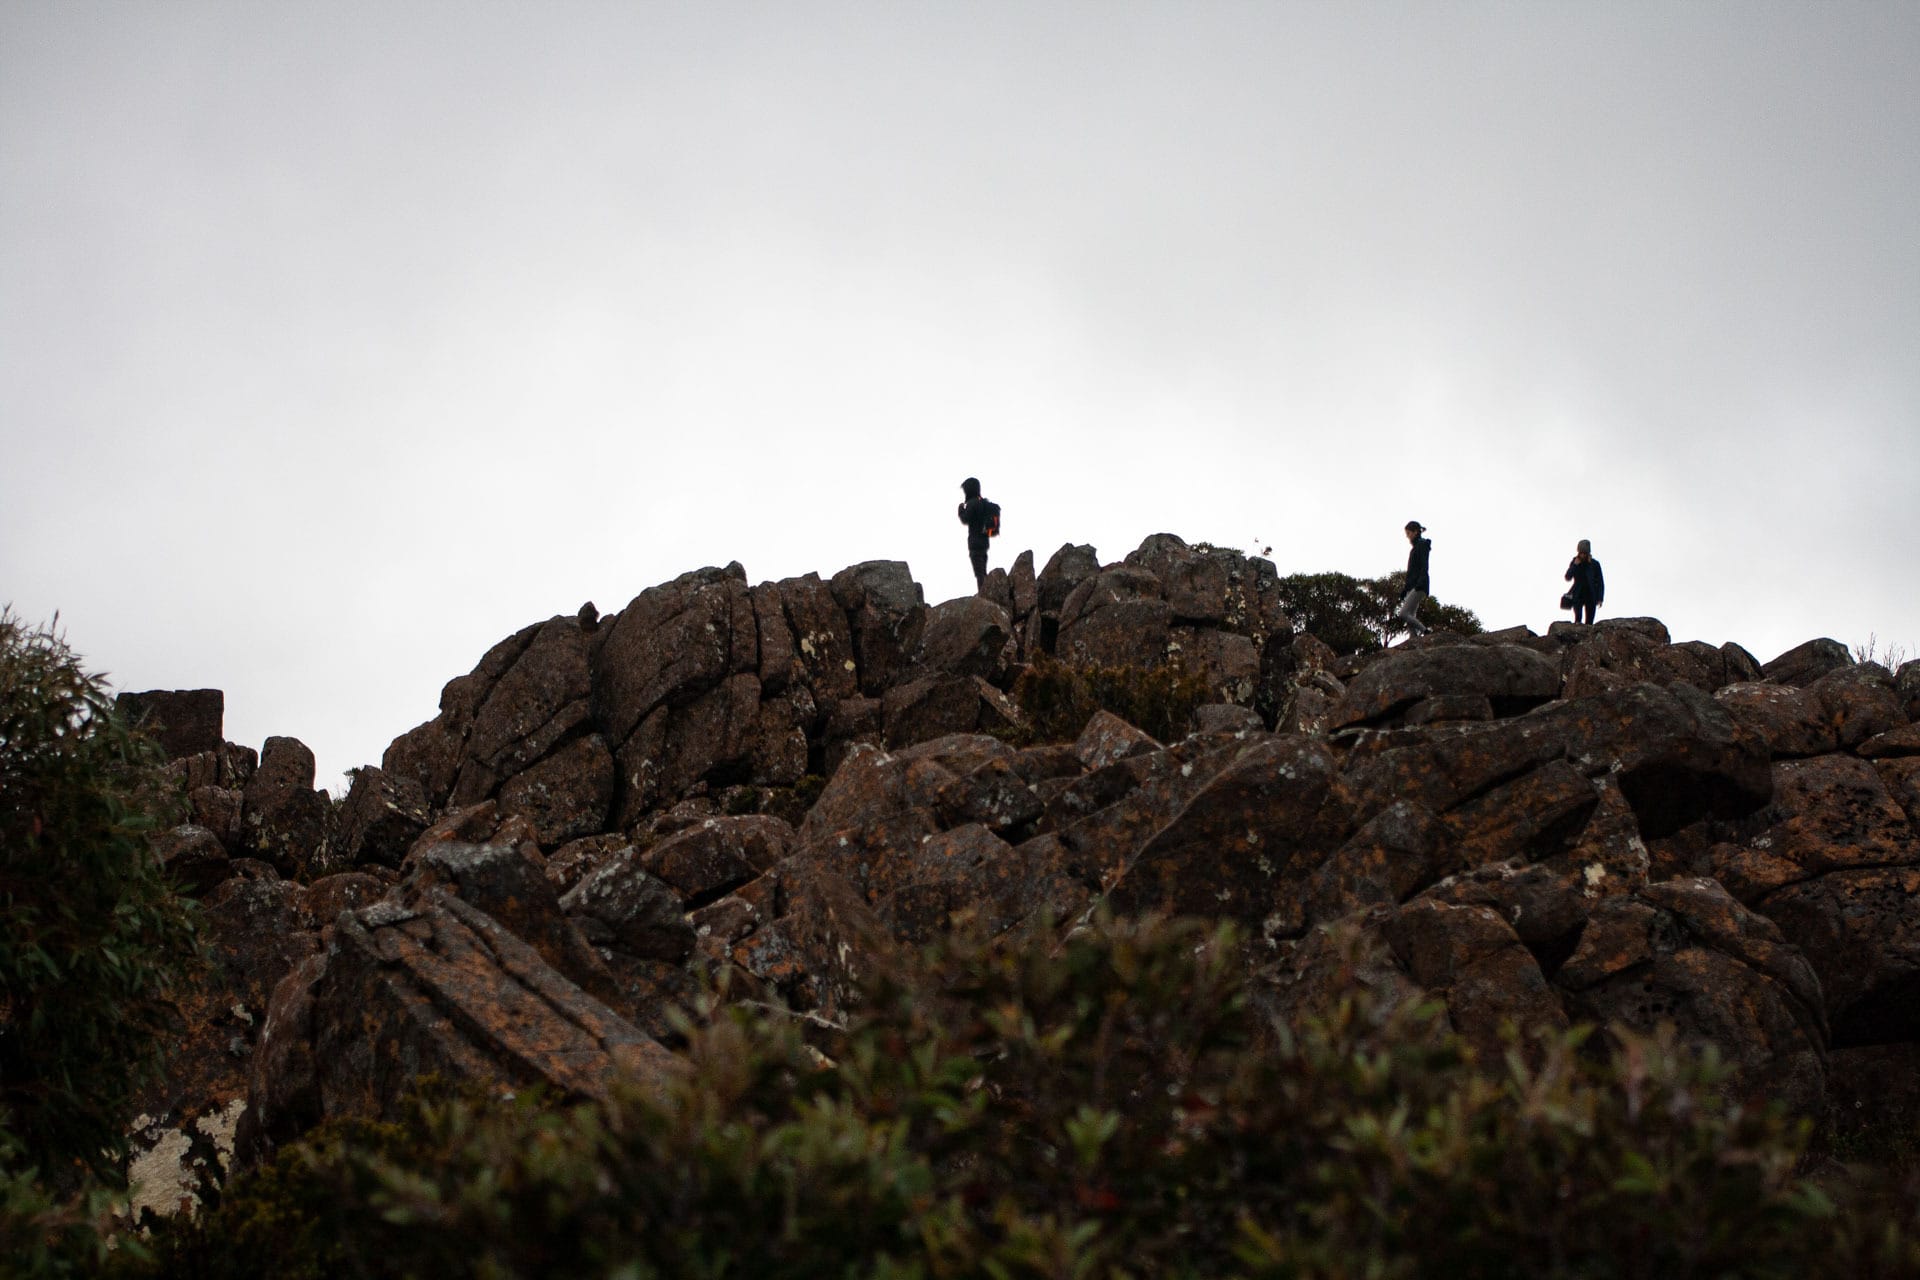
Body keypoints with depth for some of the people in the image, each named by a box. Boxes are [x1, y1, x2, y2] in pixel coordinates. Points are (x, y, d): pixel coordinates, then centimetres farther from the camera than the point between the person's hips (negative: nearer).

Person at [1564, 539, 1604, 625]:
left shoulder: (1594, 564, 1)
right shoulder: (1575, 562, 5)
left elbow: (1600, 582, 3)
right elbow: (1568, 578, 0)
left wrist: (1600, 598, -6)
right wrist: (1575, 565, -11)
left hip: (1590, 595, 0)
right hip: (1578, 595, 0)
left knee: (1589, 623, -5)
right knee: (1578, 617, -20)